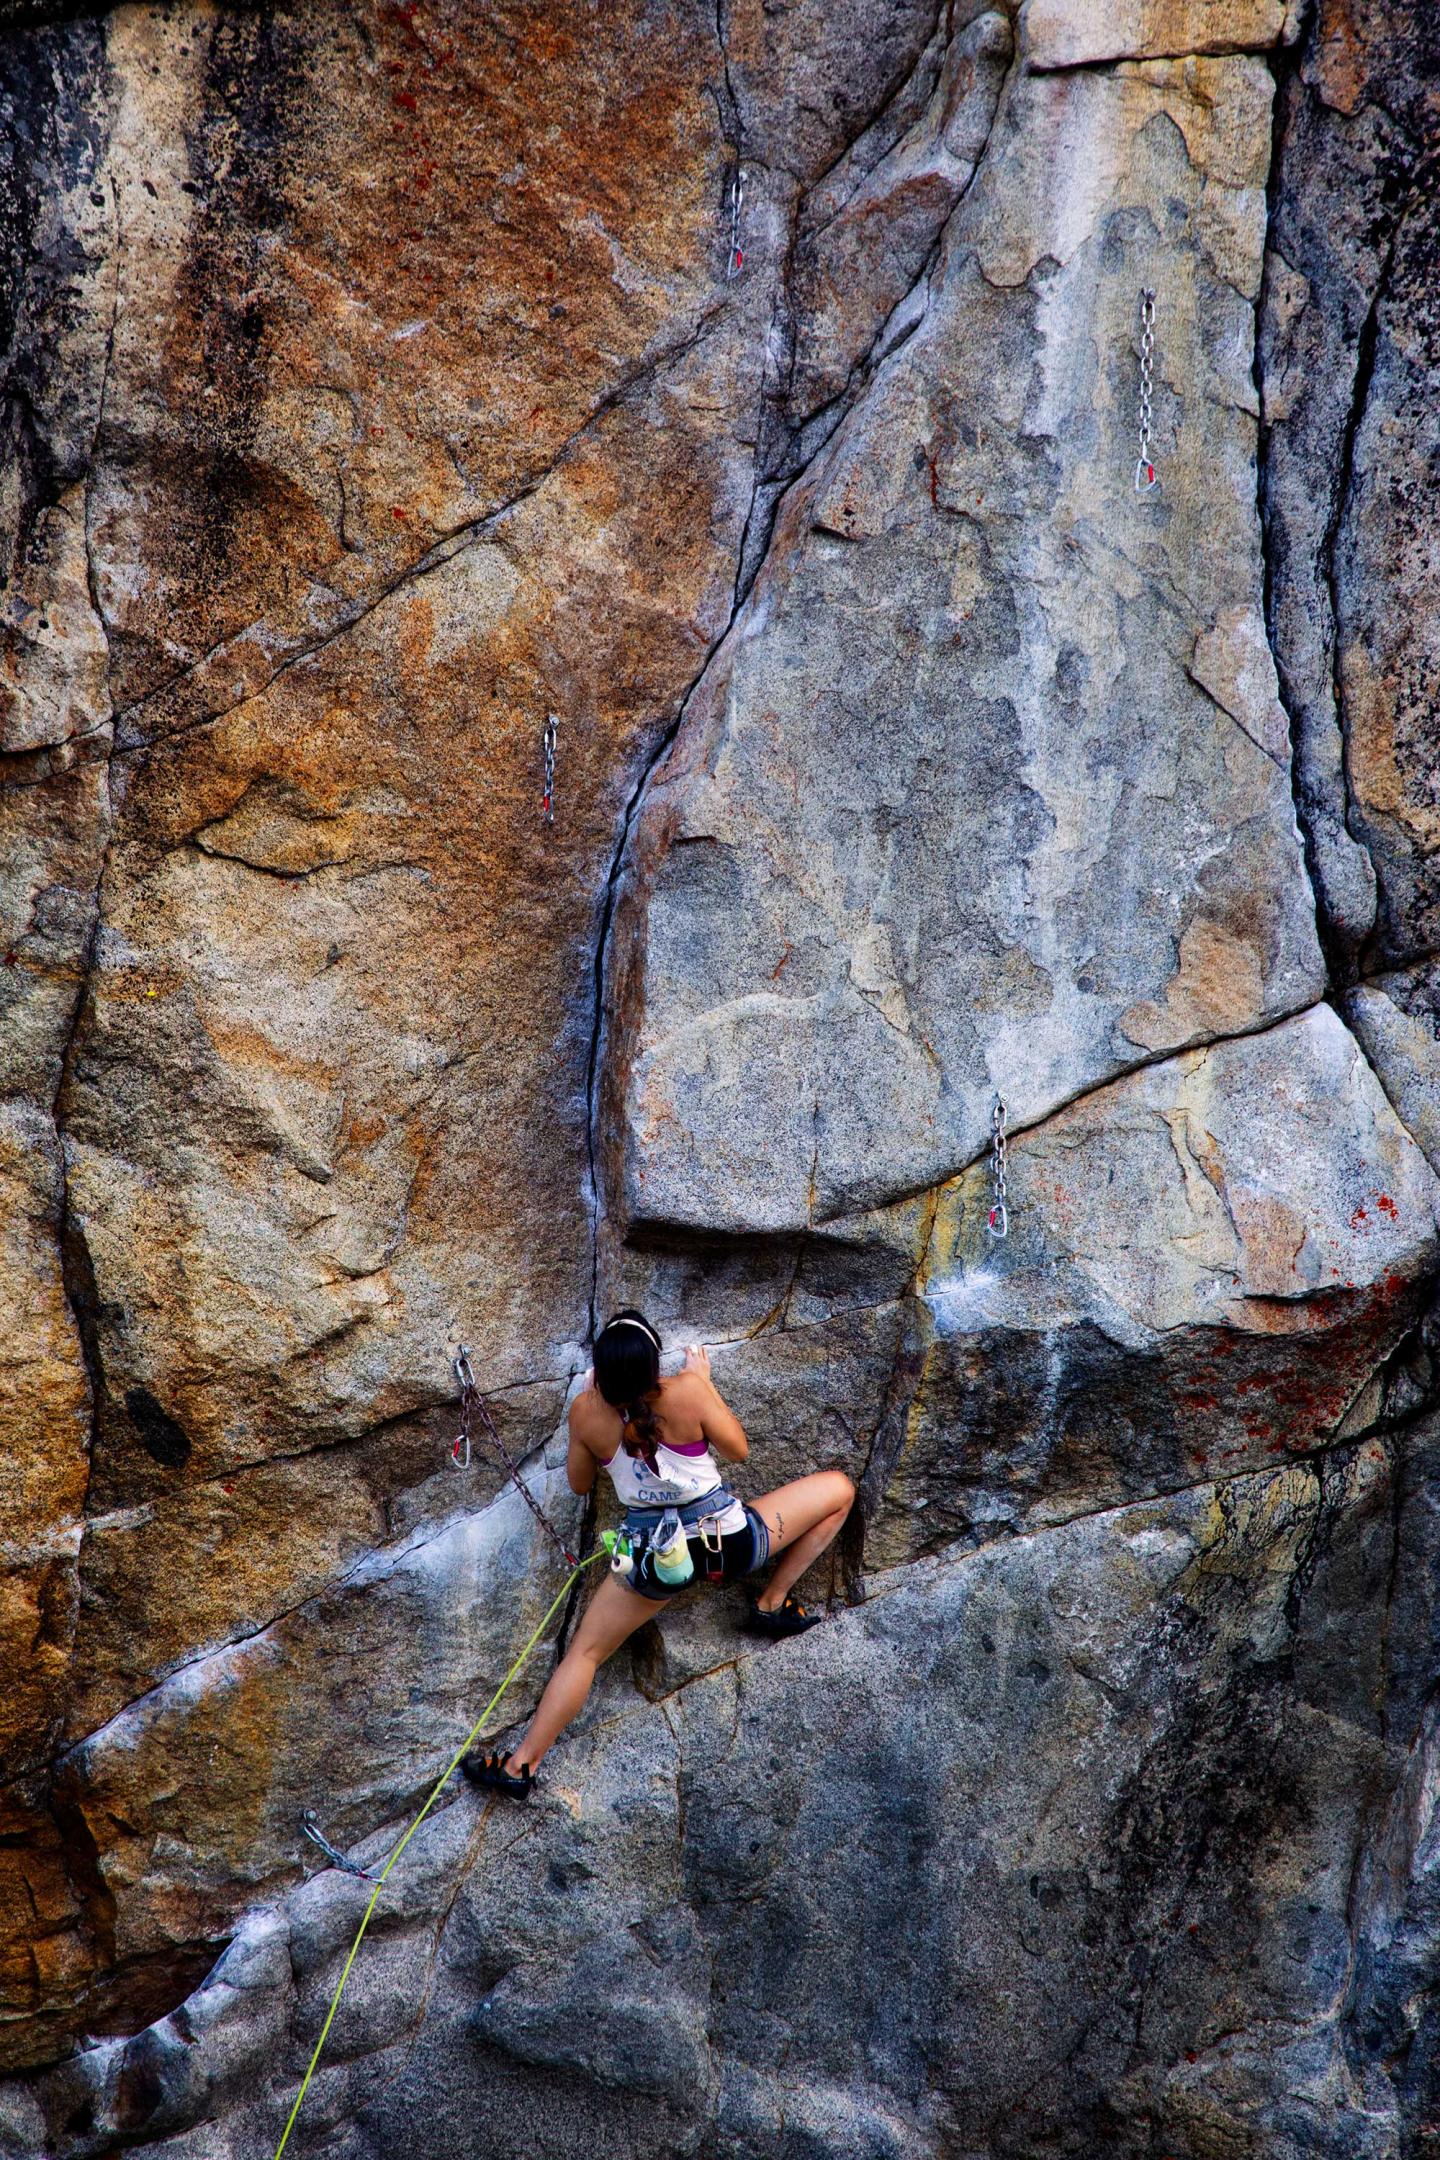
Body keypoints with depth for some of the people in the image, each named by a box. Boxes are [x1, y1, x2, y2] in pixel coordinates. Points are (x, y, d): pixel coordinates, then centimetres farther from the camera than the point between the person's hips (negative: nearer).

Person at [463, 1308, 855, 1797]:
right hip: (730, 1543, -2)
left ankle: (521, 1764, 16)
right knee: (838, 1487, 13)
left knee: (584, 1652, 19)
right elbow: (739, 1451, -3)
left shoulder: (586, 1412, -13)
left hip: (654, 1562, 2)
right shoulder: (687, 1392, -21)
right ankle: (772, 1605, 16)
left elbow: (579, 1482, 8)